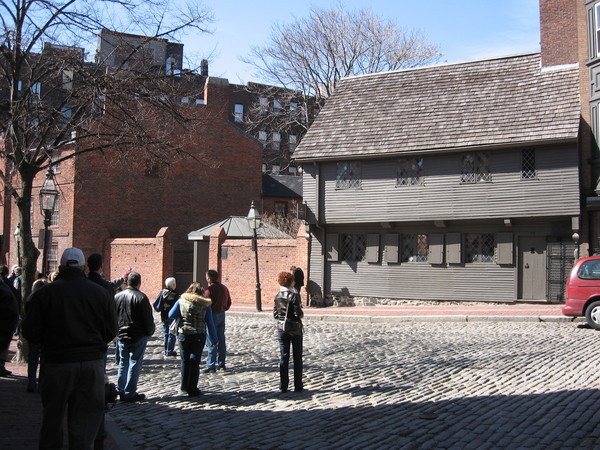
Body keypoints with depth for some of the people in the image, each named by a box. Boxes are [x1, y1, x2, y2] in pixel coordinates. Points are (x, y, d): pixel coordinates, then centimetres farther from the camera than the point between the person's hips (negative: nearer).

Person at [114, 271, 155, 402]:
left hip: (121, 336, 6)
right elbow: (148, 318, -12)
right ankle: (130, 393, 1)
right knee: (135, 363, 1)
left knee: (123, 363, 15)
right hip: (138, 337, -5)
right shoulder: (141, 297, -14)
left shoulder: (117, 296, 4)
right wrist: (150, 331, 3)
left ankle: (122, 391, 18)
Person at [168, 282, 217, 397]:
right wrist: (214, 339, 7)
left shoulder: (181, 300, -2)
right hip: (199, 336, -1)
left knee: (185, 361, 15)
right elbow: (210, 323, -1)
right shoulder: (205, 304, -2)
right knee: (195, 362, 6)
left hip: (184, 335, 1)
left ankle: (185, 387, 22)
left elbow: (171, 315, -1)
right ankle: (192, 389, 7)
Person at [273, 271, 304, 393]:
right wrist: (301, 315, 4)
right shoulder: (294, 296, -15)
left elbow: (275, 314, 4)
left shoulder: (277, 296, 1)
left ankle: (283, 386, 9)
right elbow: (299, 314, -18)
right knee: (297, 357, 7)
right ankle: (298, 386, 10)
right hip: (295, 329, -4)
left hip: (281, 328, 4)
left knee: (283, 357, 8)